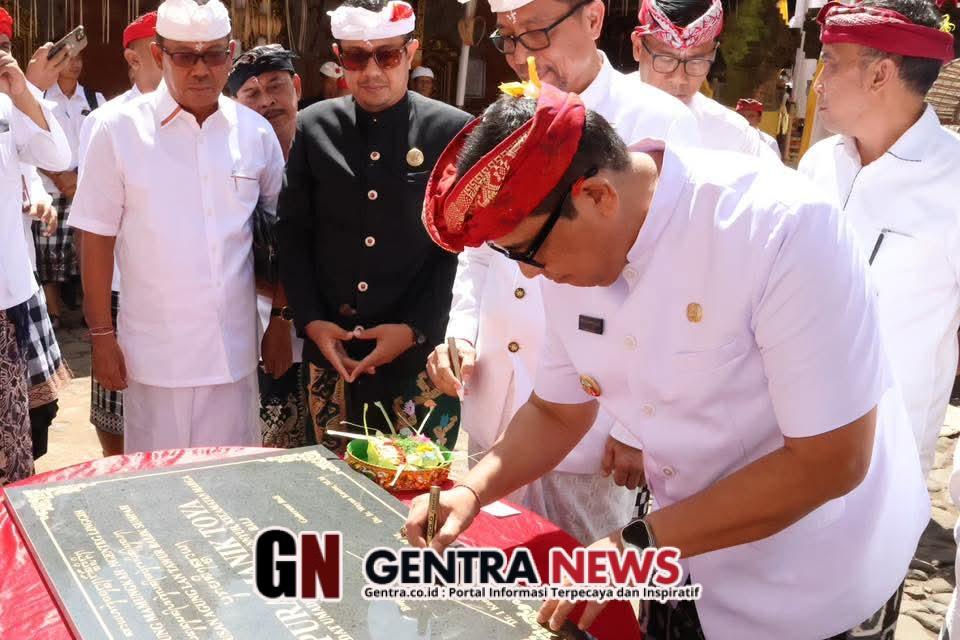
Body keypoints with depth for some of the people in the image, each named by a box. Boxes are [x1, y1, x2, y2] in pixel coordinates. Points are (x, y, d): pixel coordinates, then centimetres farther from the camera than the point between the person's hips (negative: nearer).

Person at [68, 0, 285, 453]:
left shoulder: (255, 132, 2)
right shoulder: (118, 130, -6)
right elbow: (97, 239, -2)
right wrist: (102, 335, -2)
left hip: (234, 349, 2)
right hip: (155, 352, -2)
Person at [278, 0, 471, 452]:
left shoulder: (453, 132, -4)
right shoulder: (313, 127, 5)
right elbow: (293, 233, 7)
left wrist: (414, 329, -11)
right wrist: (310, 321, -3)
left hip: (420, 352, -2)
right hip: (329, 348, 3)